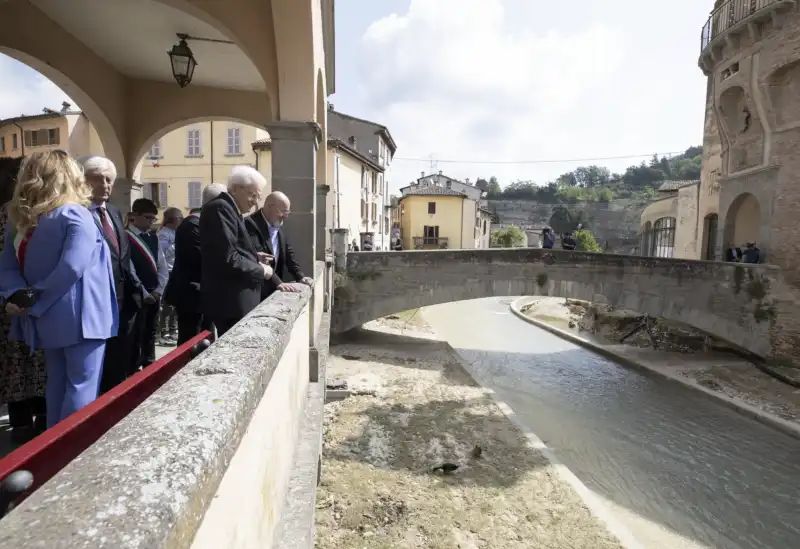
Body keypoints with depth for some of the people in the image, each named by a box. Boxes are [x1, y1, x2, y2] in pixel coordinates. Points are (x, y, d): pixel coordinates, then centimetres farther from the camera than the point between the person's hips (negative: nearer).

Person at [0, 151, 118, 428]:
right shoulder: (75, 216, -14)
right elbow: (72, 267, -24)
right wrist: (35, 303, -13)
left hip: (47, 317, 8)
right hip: (79, 315, -7)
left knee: (57, 382, 19)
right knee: (82, 385, 1)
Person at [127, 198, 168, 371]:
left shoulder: (153, 238, 13)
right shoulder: (126, 237, -9)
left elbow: (162, 266, 11)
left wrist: (158, 290, -1)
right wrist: (143, 293, -14)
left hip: (155, 294, 7)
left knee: (151, 333, 16)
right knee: (136, 335, 0)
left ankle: (150, 367, 28)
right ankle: (133, 372, 11)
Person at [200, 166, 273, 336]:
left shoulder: (230, 210, 17)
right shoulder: (220, 208, -14)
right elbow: (227, 259, -23)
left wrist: (253, 257, 10)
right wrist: (261, 270, -11)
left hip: (236, 300, 10)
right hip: (231, 302, -10)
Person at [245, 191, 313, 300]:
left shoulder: (278, 227, 11)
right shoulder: (251, 224, -17)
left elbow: (287, 253, 14)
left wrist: (301, 277, 1)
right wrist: (278, 283, -35)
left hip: (271, 291, 8)